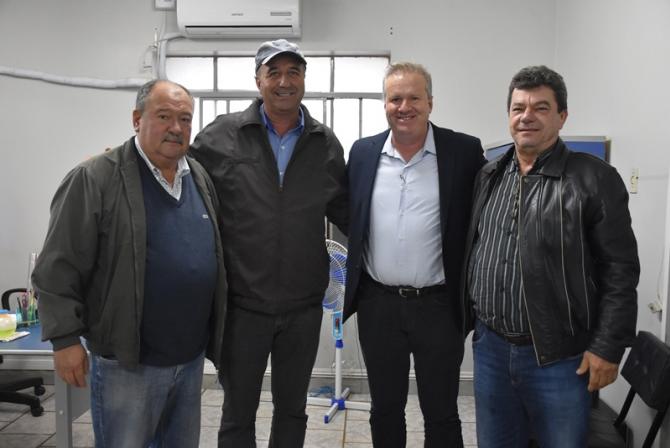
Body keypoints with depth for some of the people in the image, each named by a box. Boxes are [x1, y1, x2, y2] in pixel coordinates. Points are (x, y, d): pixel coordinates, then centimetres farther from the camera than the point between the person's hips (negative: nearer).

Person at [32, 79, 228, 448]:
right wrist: (66, 338, -13)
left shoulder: (201, 178, 7)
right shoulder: (95, 179, -12)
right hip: (127, 362, -6)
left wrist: (214, 335, 16)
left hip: (191, 358, 6)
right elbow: (60, 267, -11)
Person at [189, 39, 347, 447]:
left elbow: (344, 210, 11)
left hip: (304, 306, 2)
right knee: (238, 414, 14)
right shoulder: (221, 136, -4)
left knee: (293, 409, 20)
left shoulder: (327, 144, 3)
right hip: (243, 304, -2)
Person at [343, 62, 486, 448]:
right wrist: (358, 277, 8)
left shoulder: (465, 151, -6)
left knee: (441, 415, 13)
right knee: (385, 410, 18)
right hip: (377, 304, 3)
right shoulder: (363, 152, 3)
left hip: (439, 305, -2)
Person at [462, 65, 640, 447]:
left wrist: (607, 347, -12)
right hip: (490, 348, 5)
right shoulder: (489, 177, 7)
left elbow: (620, 271, -9)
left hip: (560, 357, -4)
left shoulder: (594, 179, -8)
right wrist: (464, 322, 12)